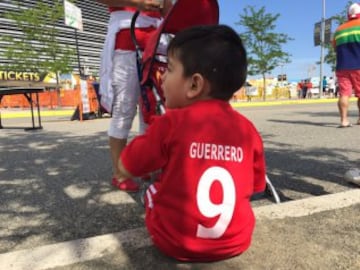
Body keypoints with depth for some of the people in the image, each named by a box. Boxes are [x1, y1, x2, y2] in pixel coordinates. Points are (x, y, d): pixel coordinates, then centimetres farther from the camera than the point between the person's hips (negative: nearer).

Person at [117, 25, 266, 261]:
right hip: (237, 241, 3)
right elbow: (254, 188, 4)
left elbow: (126, 169, -6)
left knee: (152, 191, 23)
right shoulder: (247, 129, -7)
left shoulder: (171, 123, -18)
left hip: (176, 242, -2)